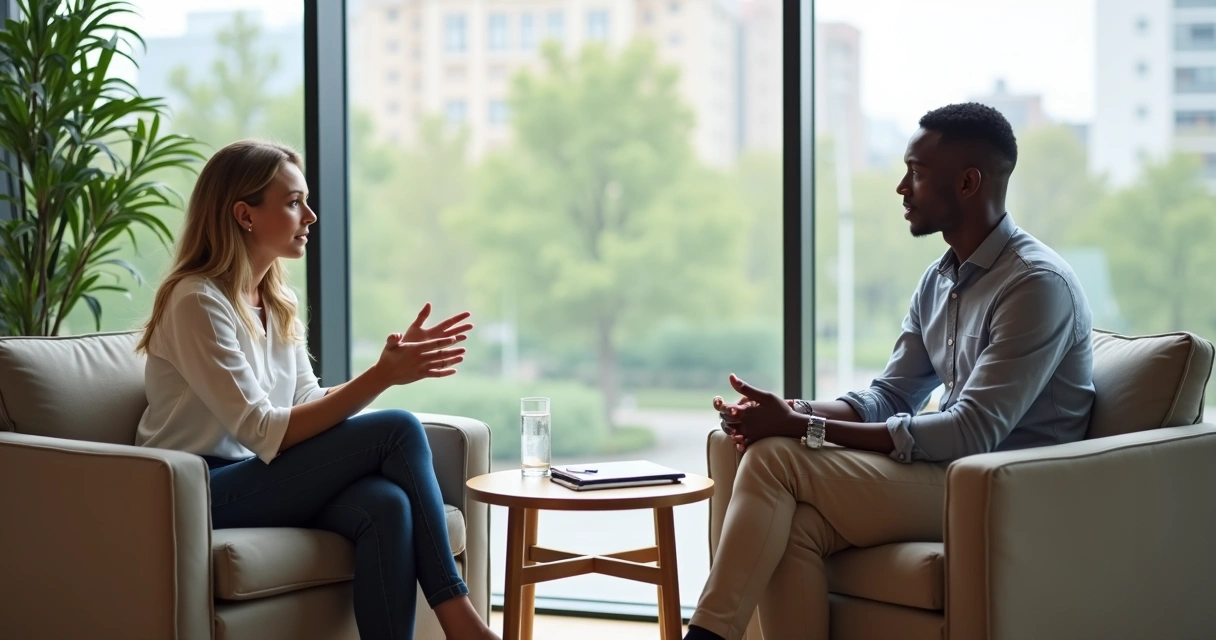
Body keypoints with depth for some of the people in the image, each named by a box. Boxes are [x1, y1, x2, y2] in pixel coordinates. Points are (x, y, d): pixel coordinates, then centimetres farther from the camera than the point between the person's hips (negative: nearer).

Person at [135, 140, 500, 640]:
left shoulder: (277, 304, 12)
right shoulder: (198, 300, -14)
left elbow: (309, 407, 7)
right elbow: (266, 434, -21)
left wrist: (394, 364, -6)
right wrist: (381, 377, -24)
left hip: (260, 481, 7)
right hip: (202, 494, -7)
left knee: (387, 503, -26)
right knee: (398, 430, -19)